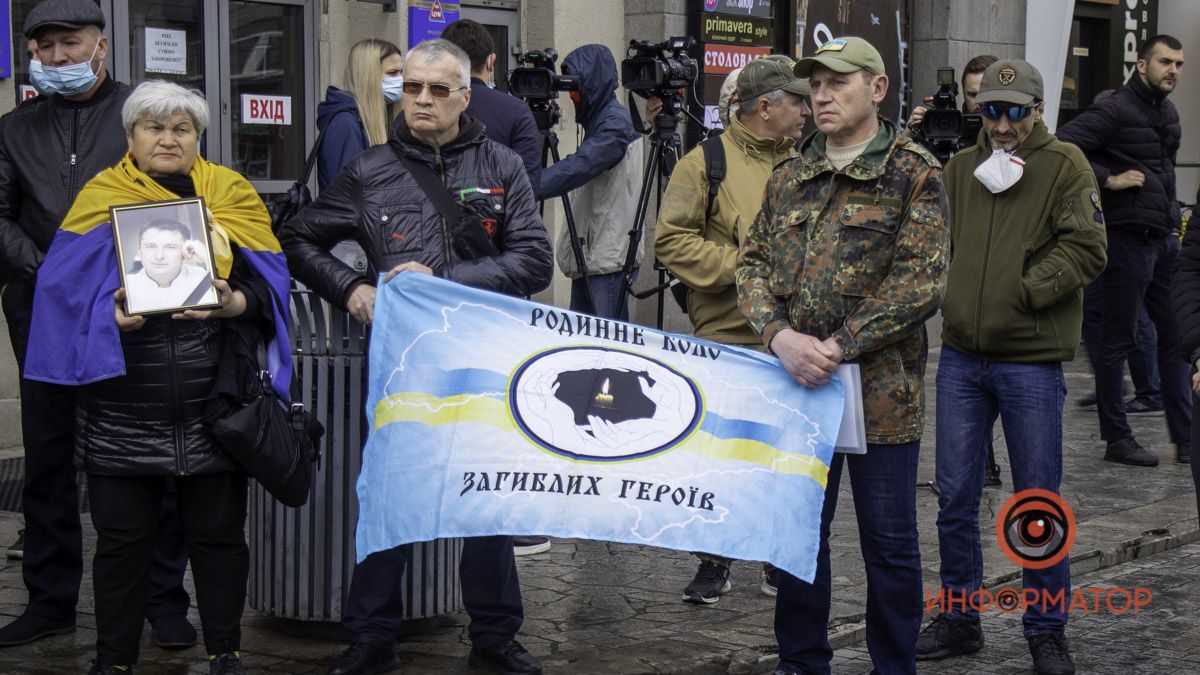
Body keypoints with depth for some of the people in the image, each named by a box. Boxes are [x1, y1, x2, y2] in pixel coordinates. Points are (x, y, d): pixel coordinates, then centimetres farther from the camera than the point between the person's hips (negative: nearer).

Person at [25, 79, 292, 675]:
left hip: (213, 404, 0)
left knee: (218, 532, 7)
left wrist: (232, 304, -18)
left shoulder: (232, 194, 9)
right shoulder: (101, 197, 8)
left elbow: (266, 288, 3)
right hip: (123, 409, 0)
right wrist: (111, 317, -18)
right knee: (122, 536, 5)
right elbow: (65, 290, 2)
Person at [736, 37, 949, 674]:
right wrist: (781, 337, -12)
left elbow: (920, 281, -12)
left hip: (880, 386, -4)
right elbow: (752, 263, 7)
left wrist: (838, 347, -18)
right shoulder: (789, 176, 12)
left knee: (889, 541, 6)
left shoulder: (914, 174, -4)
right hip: (796, 384, 5)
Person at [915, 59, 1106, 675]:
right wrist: (947, 294, -2)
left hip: (1031, 361, -4)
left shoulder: (1065, 166, -2)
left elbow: (1086, 250, -10)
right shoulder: (960, 168, 12)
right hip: (960, 356, 4)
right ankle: (958, 619, 23)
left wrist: (1022, 290, -16)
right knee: (955, 497, 9)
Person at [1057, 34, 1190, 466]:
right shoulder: (1115, 109, -10)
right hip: (1127, 238, -8)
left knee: (1176, 336, 9)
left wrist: (1173, 220, 19)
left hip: (1164, 238, 8)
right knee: (1118, 340, 1)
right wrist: (1108, 180, -19)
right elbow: (1062, 146, -20)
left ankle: (1185, 437, 16)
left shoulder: (1169, 114, 16)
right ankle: (1117, 439, 9)